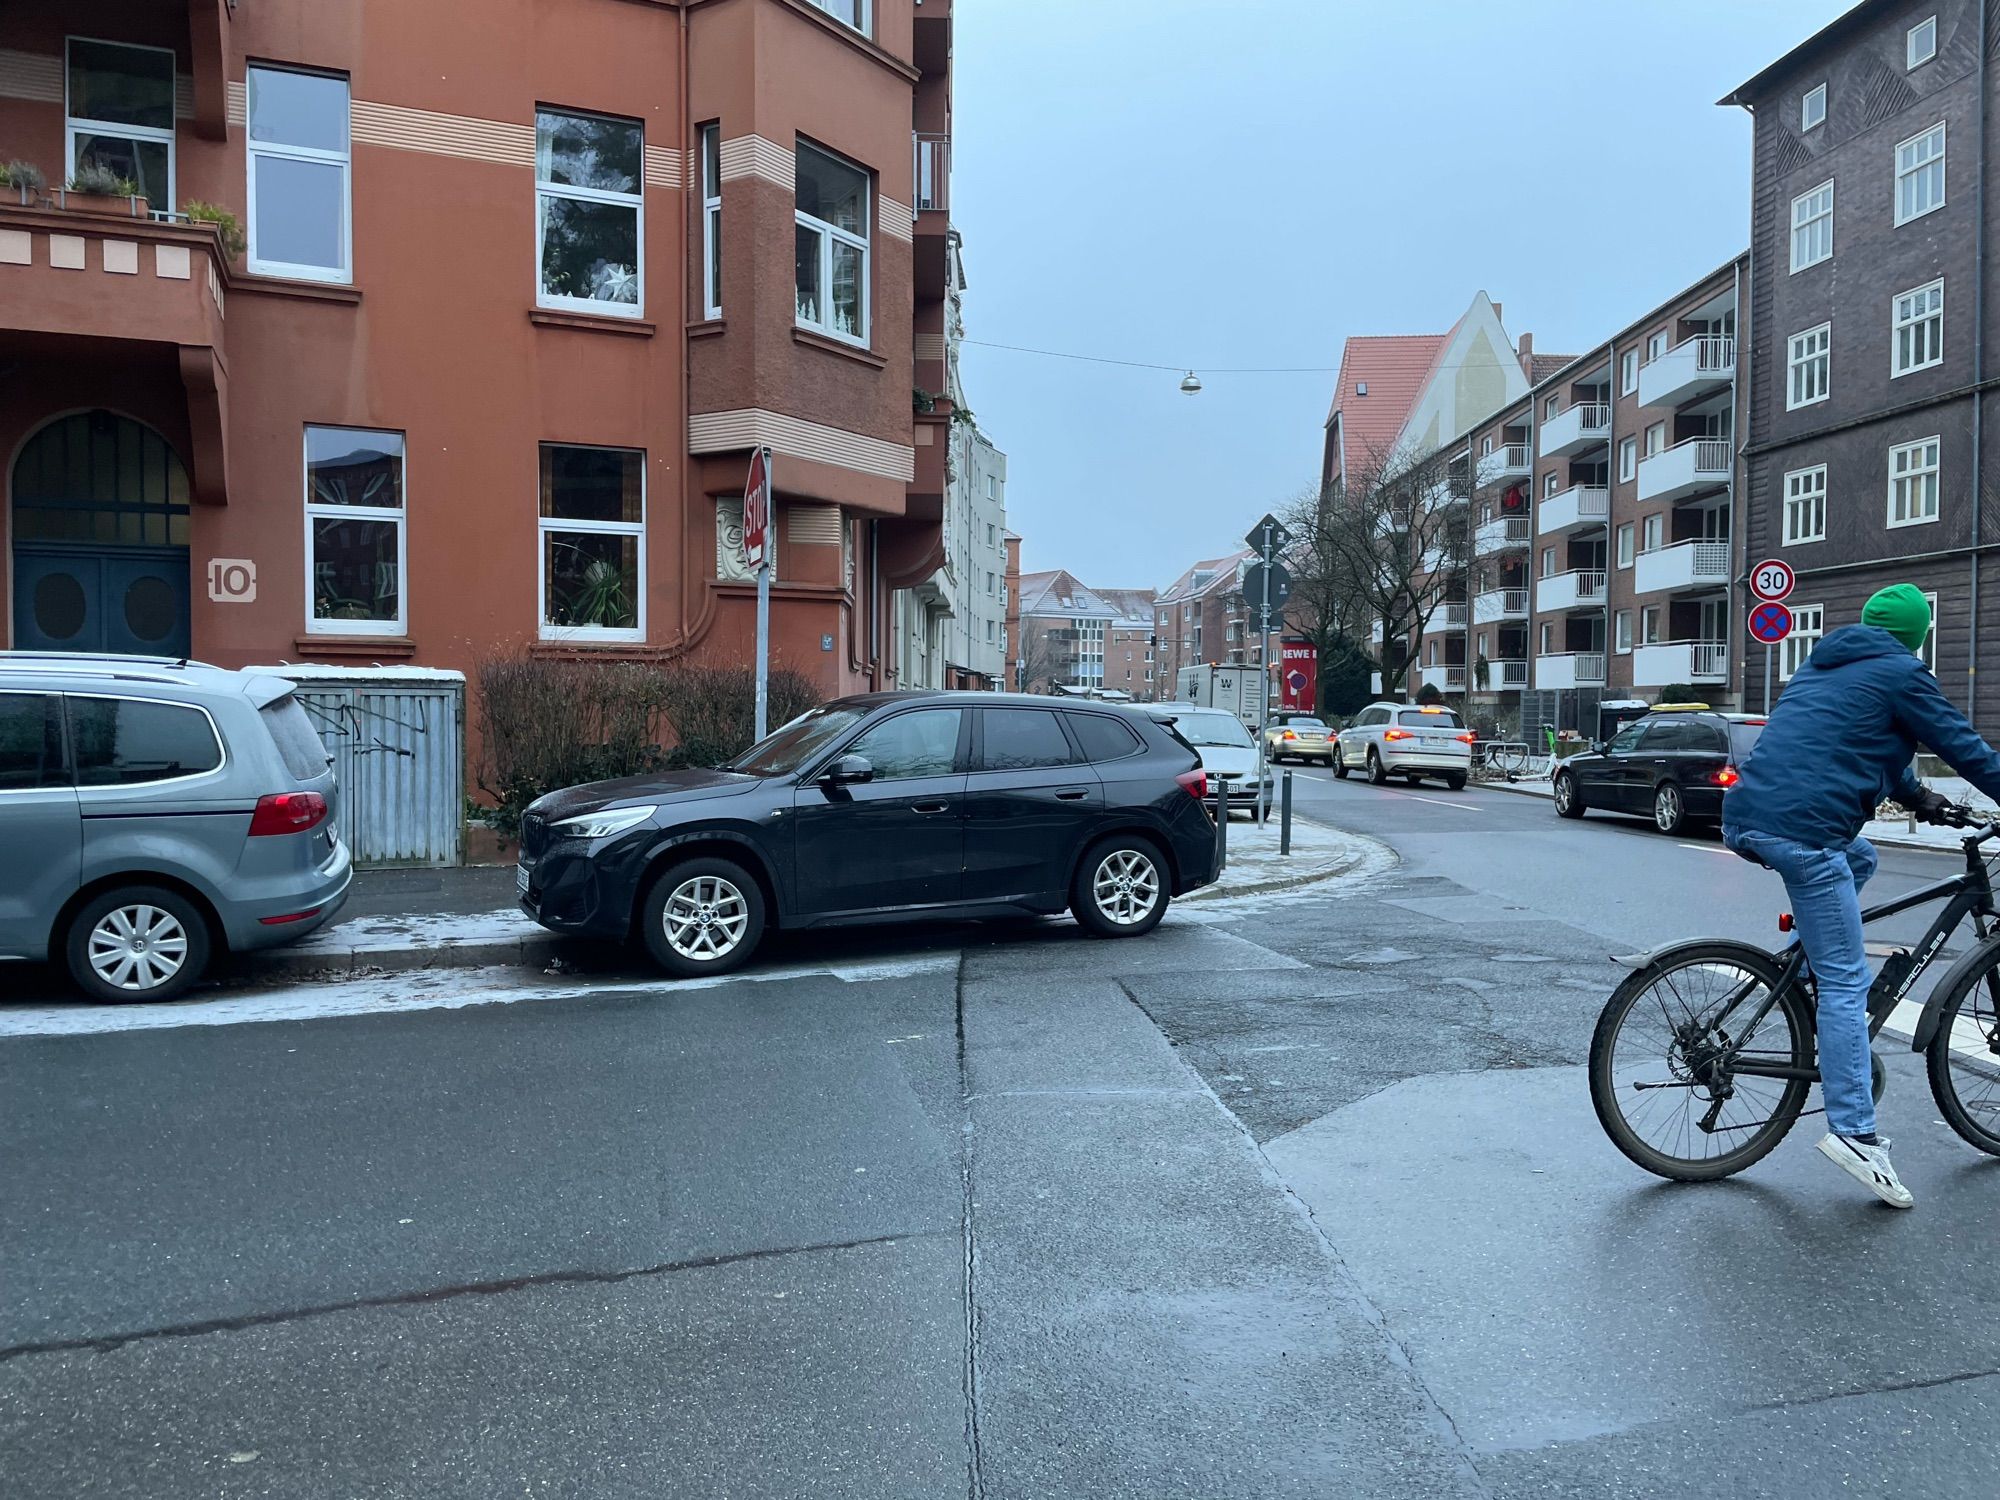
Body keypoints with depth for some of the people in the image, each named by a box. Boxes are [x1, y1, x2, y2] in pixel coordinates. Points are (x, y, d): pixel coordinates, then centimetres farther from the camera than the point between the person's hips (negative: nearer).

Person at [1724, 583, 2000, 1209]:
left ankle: (1805, 973, 23)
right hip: (1801, 829, -8)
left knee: (1859, 858, 34)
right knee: (1846, 982, -4)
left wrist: (1918, 797, 45)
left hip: (1743, 818, 8)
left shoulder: (1821, 666, 27)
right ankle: (1854, 1133, -6)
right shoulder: (1901, 672, 5)